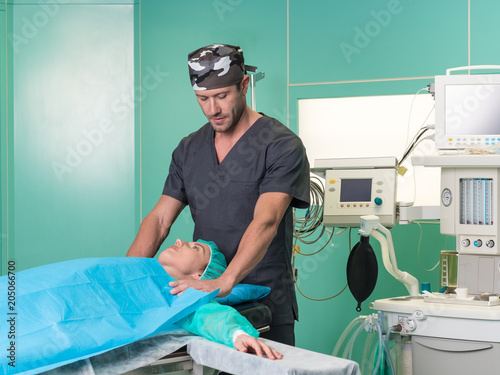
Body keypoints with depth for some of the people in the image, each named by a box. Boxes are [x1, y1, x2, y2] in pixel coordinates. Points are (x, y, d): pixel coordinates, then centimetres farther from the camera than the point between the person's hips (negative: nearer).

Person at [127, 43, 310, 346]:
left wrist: (224, 282, -36)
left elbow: (265, 223, -23)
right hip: (203, 299, 5)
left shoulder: (282, 146, -10)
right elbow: (160, 219, 7)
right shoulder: (189, 149, 10)